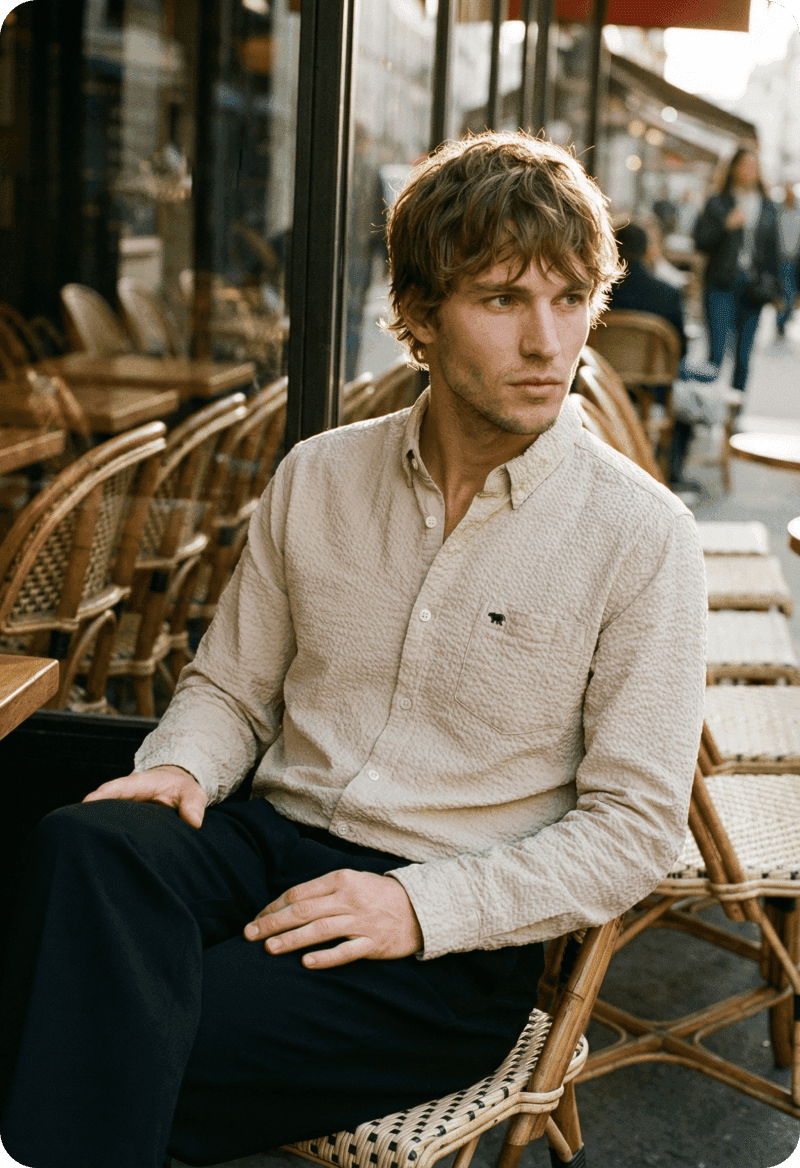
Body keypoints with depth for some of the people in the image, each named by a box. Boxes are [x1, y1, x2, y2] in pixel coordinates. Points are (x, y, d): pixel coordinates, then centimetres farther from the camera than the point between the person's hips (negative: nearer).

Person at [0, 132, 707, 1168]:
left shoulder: (640, 534, -4)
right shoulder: (317, 477, 8)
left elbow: (636, 824, -4)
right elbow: (231, 684, 17)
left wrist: (423, 907, -15)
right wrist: (182, 766, -7)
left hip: (454, 940, -4)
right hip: (272, 840, 4)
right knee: (86, 843, -31)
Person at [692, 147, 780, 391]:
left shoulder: (767, 208, 13)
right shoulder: (717, 204, 3)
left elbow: (772, 249, 17)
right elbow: (700, 240, -3)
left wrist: (771, 285, 9)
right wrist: (726, 225, -15)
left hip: (752, 286, 3)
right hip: (722, 285, -3)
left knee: (744, 352, 4)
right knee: (717, 348, -11)